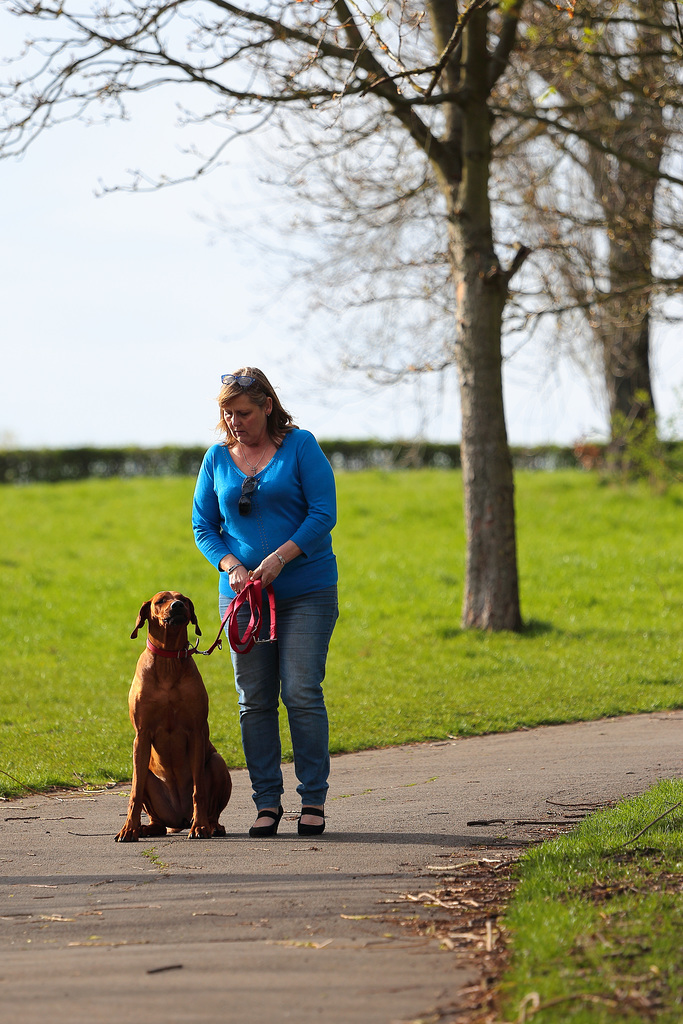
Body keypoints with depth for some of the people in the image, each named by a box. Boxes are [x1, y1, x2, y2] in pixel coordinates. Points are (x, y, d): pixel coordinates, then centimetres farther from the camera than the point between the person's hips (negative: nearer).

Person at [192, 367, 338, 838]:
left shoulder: (300, 446, -3)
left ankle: (314, 799, -1)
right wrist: (231, 566, -8)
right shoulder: (218, 458, 8)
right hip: (243, 591, 4)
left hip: (306, 591, -4)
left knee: (302, 693, -8)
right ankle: (267, 802, 7)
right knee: (254, 700, 2)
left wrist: (279, 559, -17)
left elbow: (323, 513, -8)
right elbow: (203, 525, 10)